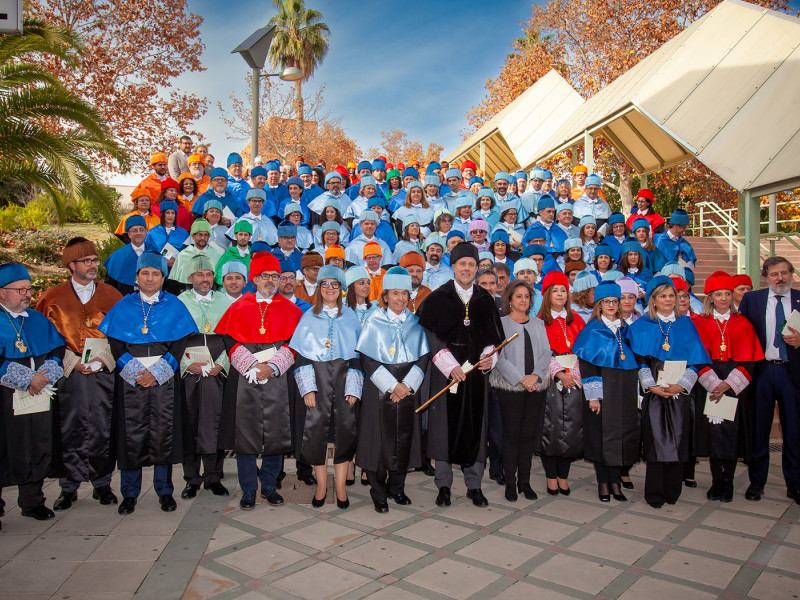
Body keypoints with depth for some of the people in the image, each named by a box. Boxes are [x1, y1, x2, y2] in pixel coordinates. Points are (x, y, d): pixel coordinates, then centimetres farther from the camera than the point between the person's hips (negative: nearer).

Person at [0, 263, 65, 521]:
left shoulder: (40, 320, 16)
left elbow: (58, 350, 10)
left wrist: (44, 376, -7)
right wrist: (28, 379, -14)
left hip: (40, 395, 5)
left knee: (38, 450, 9)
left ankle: (32, 502, 22)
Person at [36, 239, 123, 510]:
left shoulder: (111, 294, 8)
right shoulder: (52, 298, 6)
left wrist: (102, 358, -7)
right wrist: (71, 361, -7)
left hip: (104, 373, 0)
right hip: (69, 374, 0)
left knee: (102, 431, 2)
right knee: (69, 432, 1)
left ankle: (102, 484, 16)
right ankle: (69, 488, 16)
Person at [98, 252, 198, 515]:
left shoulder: (174, 306, 8)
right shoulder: (123, 307, 11)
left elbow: (181, 343, 2)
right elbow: (114, 343, 5)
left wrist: (157, 371, -9)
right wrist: (135, 371, -9)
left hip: (165, 378, -1)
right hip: (130, 378, 1)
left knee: (164, 433, 0)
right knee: (131, 434, 0)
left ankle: (164, 491, 13)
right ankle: (129, 493, 13)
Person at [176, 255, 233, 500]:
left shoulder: (225, 301, 11)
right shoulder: (179, 302, 8)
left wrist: (221, 363, -5)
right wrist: (188, 363, -8)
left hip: (217, 372, 1)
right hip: (188, 373, 0)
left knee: (215, 424, 0)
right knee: (189, 425, 1)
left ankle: (213, 476, 13)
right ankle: (192, 478, 14)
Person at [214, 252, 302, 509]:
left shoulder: (290, 309, 10)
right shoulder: (238, 308, 9)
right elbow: (229, 340, 2)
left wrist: (272, 366, -11)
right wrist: (251, 365, -11)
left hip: (278, 380, 1)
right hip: (245, 380, 0)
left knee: (276, 433, 3)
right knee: (245, 433, 1)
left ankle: (269, 486, 20)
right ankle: (248, 490, 15)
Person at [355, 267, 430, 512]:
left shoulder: (415, 323, 8)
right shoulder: (374, 322, -1)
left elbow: (423, 358, 5)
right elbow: (367, 360, -6)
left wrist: (407, 385, -9)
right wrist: (392, 386, -13)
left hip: (409, 389, 3)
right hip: (379, 391, -3)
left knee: (404, 439, 7)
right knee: (379, 439, 0)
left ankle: (397, 487, 24)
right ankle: (379, 493, 14)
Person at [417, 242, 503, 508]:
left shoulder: (486, 300, 9)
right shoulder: (437, 299, 0)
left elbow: (493, 336, 11)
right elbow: (429, 336, -4)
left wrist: (489, 357, -8)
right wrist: (449, 365, -13)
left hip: (476, 372, 3)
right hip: (445, 372, -2)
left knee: (475, 426, 6)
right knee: (445, 426, 2)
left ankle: (474, 486, 18)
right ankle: (444, 485, 15)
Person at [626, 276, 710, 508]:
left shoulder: (686, 325, 10)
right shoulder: (641, 327, 5)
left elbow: (695, 360, 5)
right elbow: (640, 360, 0)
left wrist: (682, 384, -10)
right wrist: (652, 386, -13)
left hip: (679, 391, 2)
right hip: (653, 392, -1)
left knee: (677, 439, 1)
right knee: (655, 439, -4)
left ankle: (672, 491, 13)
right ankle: (655, 493, 5)